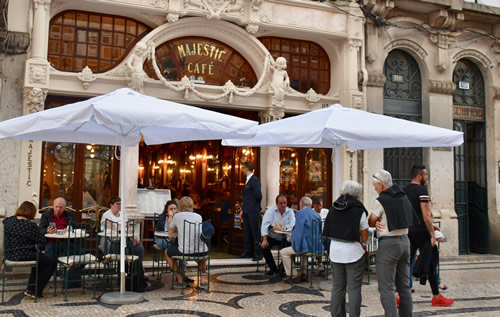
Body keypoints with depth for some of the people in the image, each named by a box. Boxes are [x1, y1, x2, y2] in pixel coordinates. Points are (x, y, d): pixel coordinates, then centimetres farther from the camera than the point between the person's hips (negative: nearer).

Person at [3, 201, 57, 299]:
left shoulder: (8, 221, 0)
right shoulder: (30, 225, -20)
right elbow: (42, 241, -16)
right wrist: (39, 232, 0)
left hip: (10, 255, 9)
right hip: (25, 256, -9)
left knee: (40, 258, 32)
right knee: (52, 263, 7)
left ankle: (30, 289, 30)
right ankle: (35, 291, 7)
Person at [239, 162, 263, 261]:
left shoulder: (254, 180, -14)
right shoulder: (248, 180, 16)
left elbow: (258, 195, -20)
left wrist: (256, 205, -2)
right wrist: (243, 210, 16)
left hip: (253, 211, -9)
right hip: (247, 211, 9)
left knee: (255, 233, -4)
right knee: (246, 233, 13)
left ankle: (258, 254, 2)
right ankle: (247, 252, 21)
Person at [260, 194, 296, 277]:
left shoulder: (290, 212, 0)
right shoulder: (271, 211, -4)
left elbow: (292, 225, -14)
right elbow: (265, 225, -14)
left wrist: (281, 228, -30)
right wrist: (264, 239, -26)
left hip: (284, 238, 1)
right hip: (271, 237, 0)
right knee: (264, 247, -24)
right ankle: (273, 269, -2)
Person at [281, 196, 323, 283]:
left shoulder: (301, 213, -11)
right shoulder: (317, 214, 11)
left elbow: (298, 231, -16)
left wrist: (296, 246, -4)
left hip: (306, 247, -8)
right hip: (317, 247, 8)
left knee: (284, 252, 9)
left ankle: (290, 275, 12)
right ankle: (303, 273, 31)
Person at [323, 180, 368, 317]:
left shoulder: (334, 208, 5)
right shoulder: (359, 211, -9)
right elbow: (364, 238, -5)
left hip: (335, 251, 5)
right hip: (354, 253, -4)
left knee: (337, 287, 12)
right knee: (354, 288, 2)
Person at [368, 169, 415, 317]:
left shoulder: (381, 200, -13)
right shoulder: (403, 197, 10)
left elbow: (370, 222, -2)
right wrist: (381, 222, 1)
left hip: (388, 244, -8)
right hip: (405, 240, 8)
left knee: (387, 288, -4)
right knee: (404, 286, 14)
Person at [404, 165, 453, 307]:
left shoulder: (404, 191, 12)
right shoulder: (421, 190, -10)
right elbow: (426, 215, -16)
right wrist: (432, 234, -14)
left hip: (407, 230, 7)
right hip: (420, 230, -7)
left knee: (406, 263, 8)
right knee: (430, 262, 2)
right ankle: (436, 297, 9)